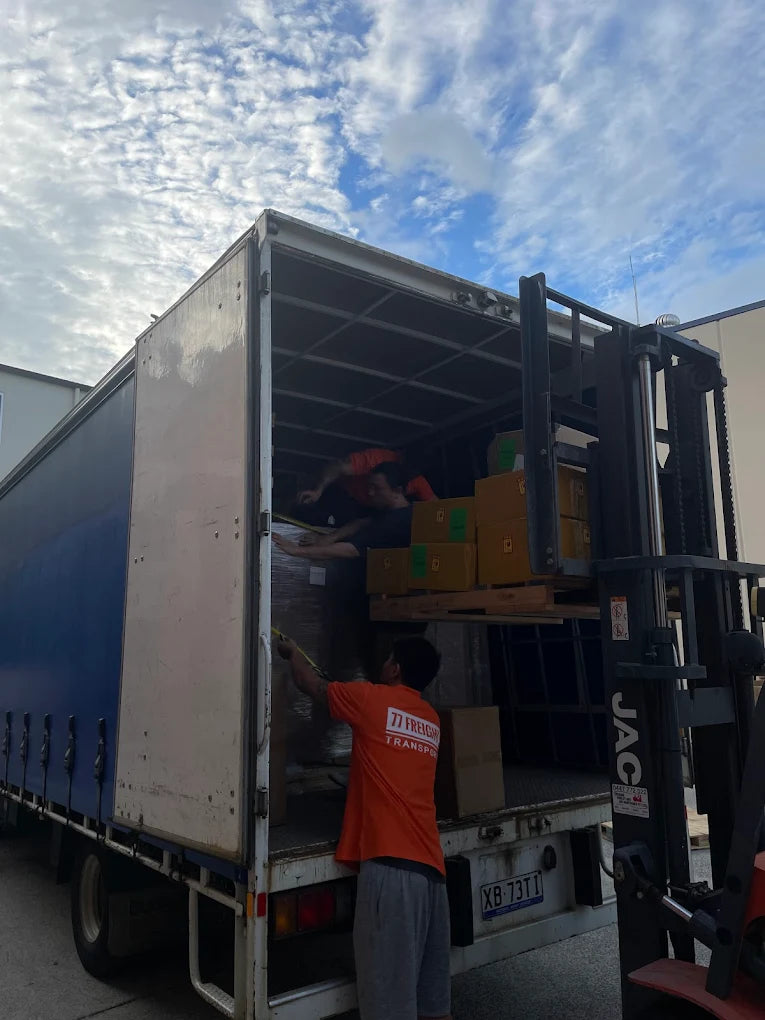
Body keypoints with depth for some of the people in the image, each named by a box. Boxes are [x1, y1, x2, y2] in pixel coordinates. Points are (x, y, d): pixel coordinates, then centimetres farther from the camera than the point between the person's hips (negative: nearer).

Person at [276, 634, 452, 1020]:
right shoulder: (431, 719, 17)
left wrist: (291, 653, 33)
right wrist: (359, 695, 44)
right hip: (430, 867, 7)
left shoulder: (373, 699, 0)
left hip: (391, 864, -7)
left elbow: (312, 685, 16)